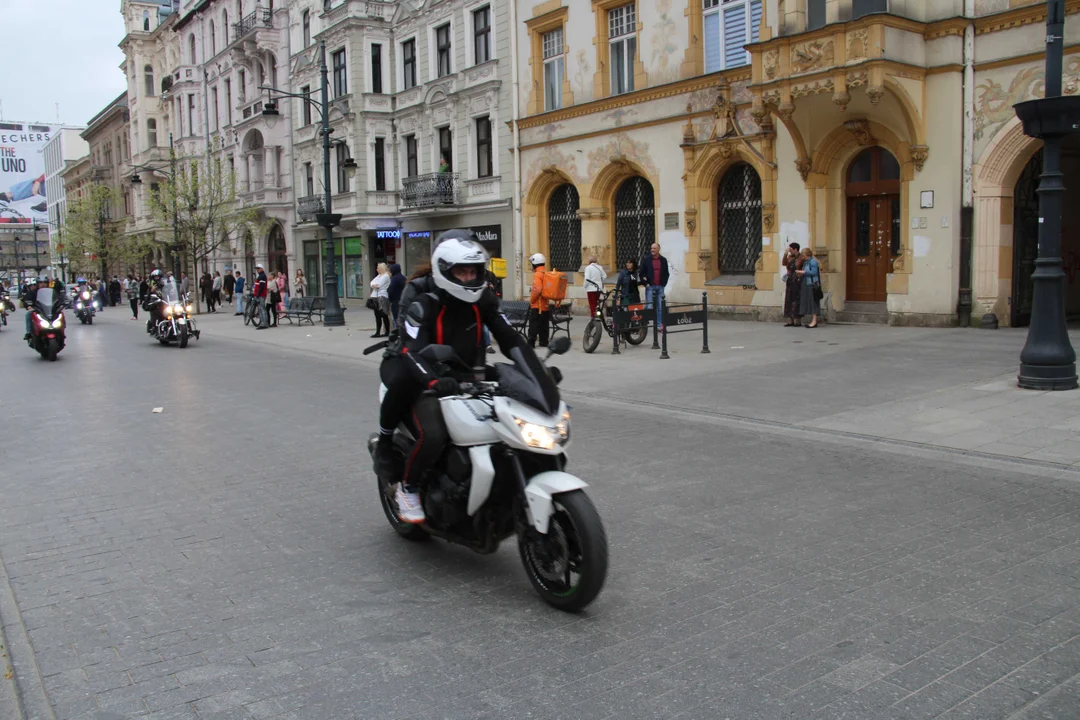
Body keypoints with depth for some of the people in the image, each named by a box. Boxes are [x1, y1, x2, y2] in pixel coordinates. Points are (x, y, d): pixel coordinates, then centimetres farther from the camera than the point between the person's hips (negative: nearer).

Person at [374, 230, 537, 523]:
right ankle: (407, 489, -4)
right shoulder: (422, 303, -17)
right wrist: (435, 381, -49)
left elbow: (509, 337, -2)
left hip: (470, 380, 6)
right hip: (430, 385, -6)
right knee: (433, 436, -33)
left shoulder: (482, 298, 0)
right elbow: (414, 353, -30)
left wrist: (538, 372, -16)